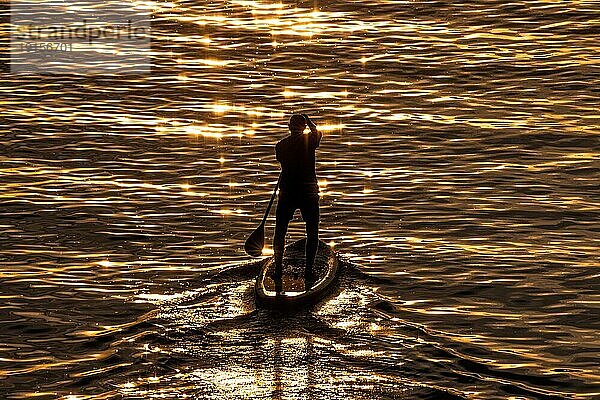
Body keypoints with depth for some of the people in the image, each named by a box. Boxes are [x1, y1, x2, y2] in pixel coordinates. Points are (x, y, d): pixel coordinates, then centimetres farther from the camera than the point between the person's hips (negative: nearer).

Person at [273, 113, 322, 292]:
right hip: (309, 192, -1)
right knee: (312, 233, 12)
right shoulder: (309, 140, -5)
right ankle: (308, 274, 4)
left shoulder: (280, 145, 0)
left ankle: (278, 273, 7)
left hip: (287, 193, 1)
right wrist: (308, 120, 32)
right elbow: (318, 132, 17)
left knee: (280, 232, 14)